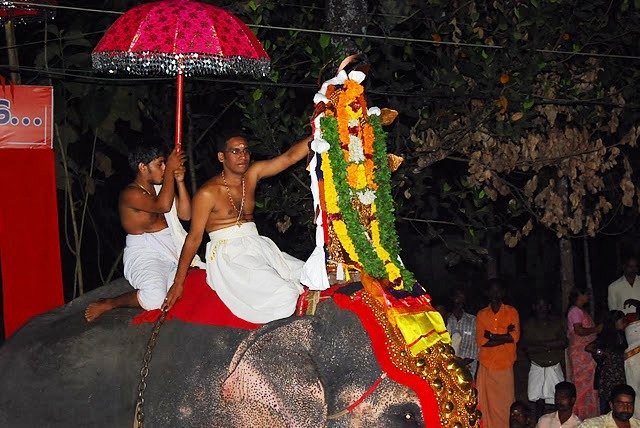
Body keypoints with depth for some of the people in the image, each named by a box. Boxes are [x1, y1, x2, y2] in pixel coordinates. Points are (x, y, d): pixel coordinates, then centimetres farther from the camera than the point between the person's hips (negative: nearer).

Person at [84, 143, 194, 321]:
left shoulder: (160, 187, 14)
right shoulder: (130, 193, -11)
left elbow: (185, 214, 11)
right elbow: (163, 206, -26)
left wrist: (179, 181, 0)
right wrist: (170, 170, -18)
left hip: (171, 249, 8)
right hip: (144, 254, -8)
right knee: (155, 298, -32)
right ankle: (107, 304, -8)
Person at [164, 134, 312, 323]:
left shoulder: (253, 174, 7)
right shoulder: (208, 193, -9)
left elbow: (289, 157, -3)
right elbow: (194, 238, -7)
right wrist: (178, 283, -6)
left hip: (257, 246, 7)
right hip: (229, 256, -7)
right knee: (283, 297, -23)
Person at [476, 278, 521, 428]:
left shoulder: (511, 312, 7)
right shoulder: (481, 314, 9)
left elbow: (515, 336, -4)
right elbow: (480, 341, 0)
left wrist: (491, 336, -6)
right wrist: (504, 336, -7)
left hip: (505, 365, -1)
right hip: (486, 365, 1)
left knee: (505, 401, -1)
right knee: (487, 401, -2)